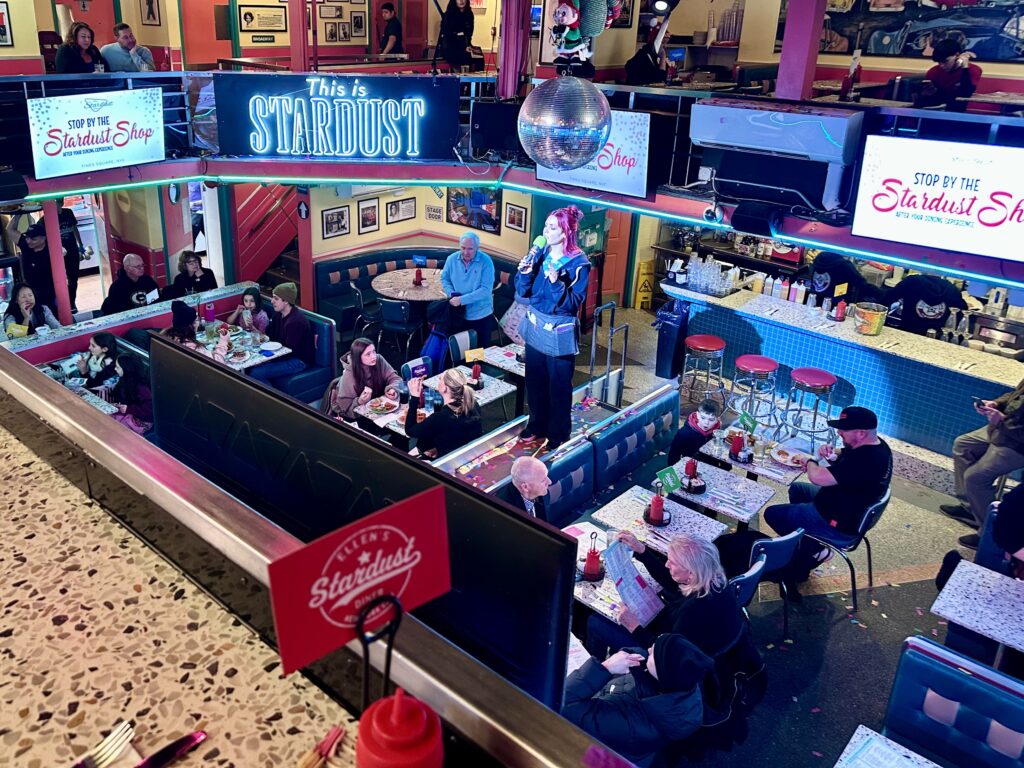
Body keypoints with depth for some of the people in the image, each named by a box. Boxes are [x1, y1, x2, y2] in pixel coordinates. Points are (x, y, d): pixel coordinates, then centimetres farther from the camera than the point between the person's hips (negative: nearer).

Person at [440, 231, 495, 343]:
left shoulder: (486, 261, -16)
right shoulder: (452, 259, -3)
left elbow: (486, 290, -21)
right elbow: (444, 279, 9)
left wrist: (461, 299, -24)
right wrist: (452, 294, -12)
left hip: (480, 315, -3)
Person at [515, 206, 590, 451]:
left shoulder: (579, 263, -16)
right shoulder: (540, 254, 0)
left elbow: (572, 304, -20)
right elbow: (523, 293, 2)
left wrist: (557, 283, -33)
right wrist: (524, 272, -15)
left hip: (559, 332, -5)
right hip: (535, 327, 6)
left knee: (559, 387, 9)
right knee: (534, 382, 18)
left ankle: (558, 435, 27)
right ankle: (537, 426, 37)